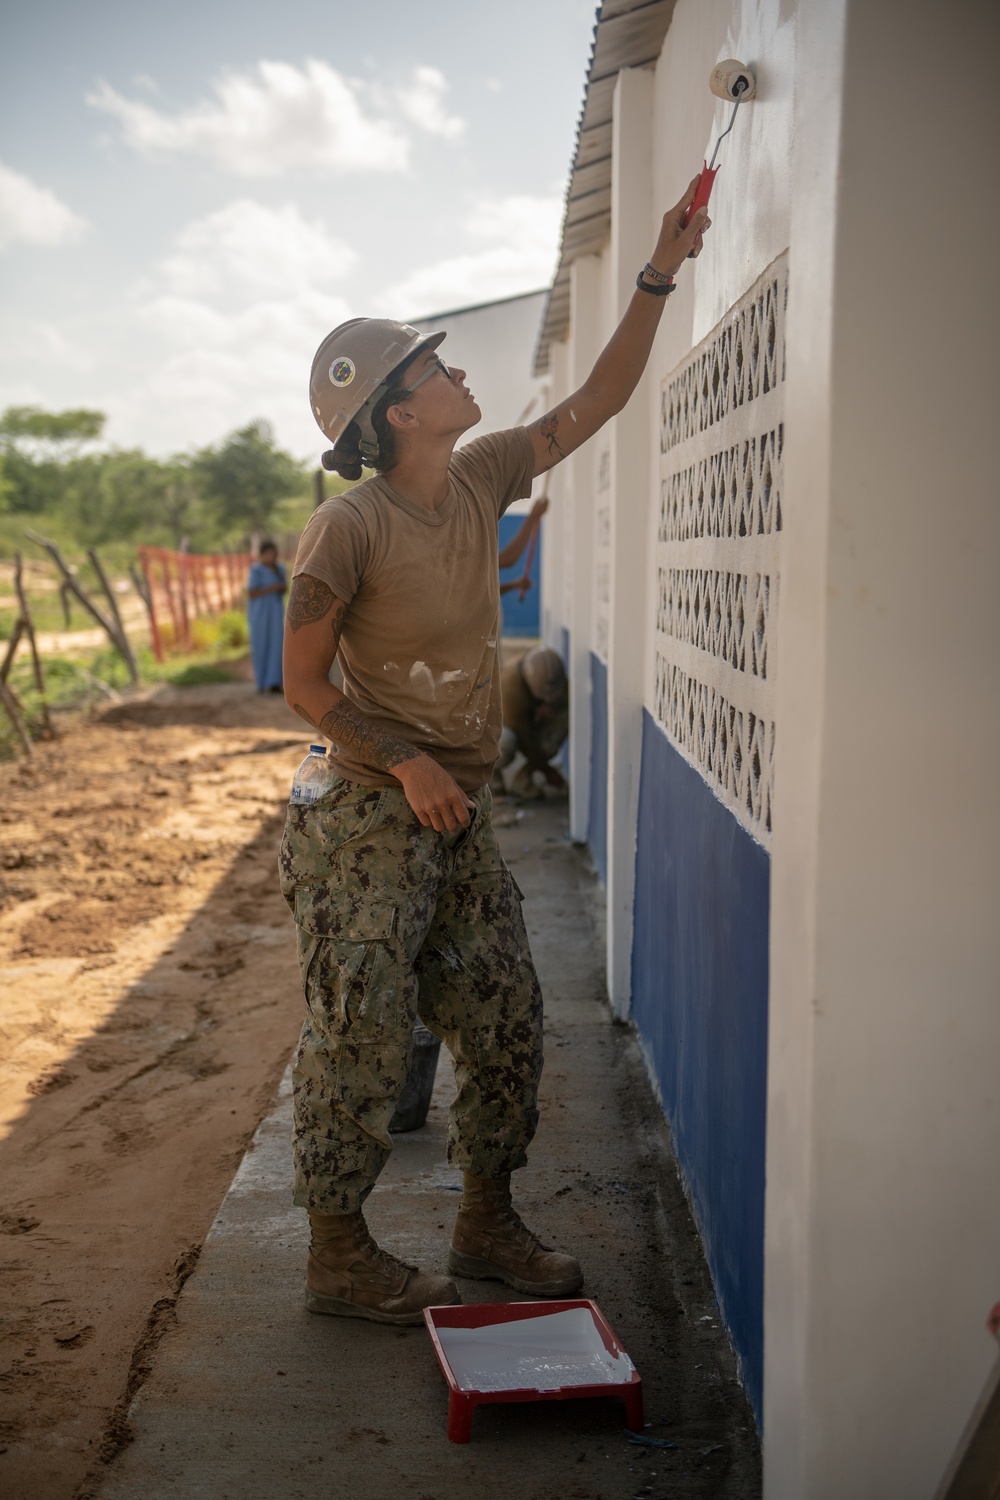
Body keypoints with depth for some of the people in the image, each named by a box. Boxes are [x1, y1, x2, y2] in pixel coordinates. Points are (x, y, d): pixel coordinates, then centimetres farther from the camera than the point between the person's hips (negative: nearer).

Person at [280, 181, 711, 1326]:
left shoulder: (480, 480, 5)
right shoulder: (348, 529, -15)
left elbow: (595, 403, 11)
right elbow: (303, 684, -10)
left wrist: (657, 277, 5)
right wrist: (405, 761, -19)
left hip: (462, 814, 8)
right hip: (371, 818, -7)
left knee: (504, 1021, 11)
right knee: (360, 1038, 1)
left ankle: (485, 1225, 27)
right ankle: (337, 1254, 17)